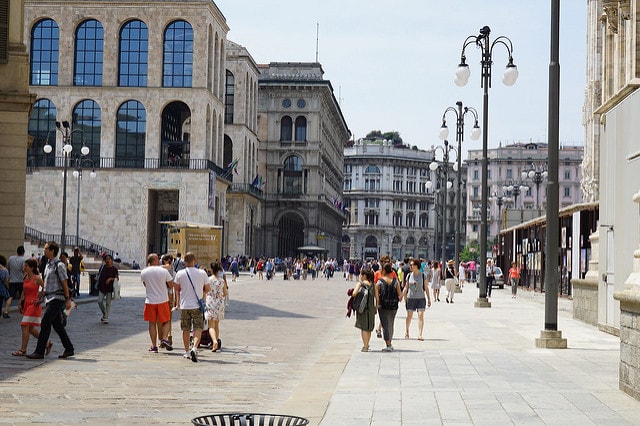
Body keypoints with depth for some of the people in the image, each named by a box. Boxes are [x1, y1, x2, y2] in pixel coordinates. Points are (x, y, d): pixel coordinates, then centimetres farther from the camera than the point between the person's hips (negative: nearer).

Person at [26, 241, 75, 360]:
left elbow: (65, 283, -14)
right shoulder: (48, 265, 15)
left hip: (57, 299, -9)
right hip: (49, 298, 9)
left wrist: (68, 300, -15)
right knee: (57, 325, 12)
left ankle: (39, 352, -10)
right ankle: (69, 349, 19)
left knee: (45, 323, -12)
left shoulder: (59, 265, -12)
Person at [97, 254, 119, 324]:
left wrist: (111, 279, -20)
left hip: (110, 288, -4)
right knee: (100, 301, -3)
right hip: (102, 287, 4)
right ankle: (104, 314, 20)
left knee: (108, 303, 1)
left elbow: (117, 278, -6)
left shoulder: (114, 268, -5)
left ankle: (106, 318, 8)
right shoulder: (103, 267, 7)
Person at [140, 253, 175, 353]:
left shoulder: (143, 272, -2)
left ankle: (153, 346, 7)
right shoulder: (164, 271, -8)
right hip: (163, 300, -1)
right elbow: (171, 285, -1)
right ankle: (165, 338, -9)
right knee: (166, 321, 12)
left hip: (150, 301, 2)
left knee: (152, 323, 9)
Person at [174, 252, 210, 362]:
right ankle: (194, 348, -19)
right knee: (198, 328, 1)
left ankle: (187, 351, 21)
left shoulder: (180, 274, -3)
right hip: (197, 305, -1)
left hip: (184, 305, 2)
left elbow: (177, 289, 11)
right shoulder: (202, 273, -6)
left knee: (186, 329, 13)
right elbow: (208, 289, 5)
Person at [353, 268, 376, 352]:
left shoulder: (360, 283, -8)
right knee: (368, 328, 17)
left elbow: (354, 294, -21)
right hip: (371, 308, 4)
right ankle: (366, 344, 29)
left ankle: (365, 346, -2)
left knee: (363, 328, 1)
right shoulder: (372, 284, 4)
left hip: (362, 308, -4)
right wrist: (375, 307, 12)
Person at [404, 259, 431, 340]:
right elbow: (406, 288, 10)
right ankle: (406, 332, 29)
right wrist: (404, 299, 7)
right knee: (409, 315, 8)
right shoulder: (409, 276, 3)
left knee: (421, 315, -11)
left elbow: (426, 288, 6)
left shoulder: (422, 276, -1)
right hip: (410, 298, 1)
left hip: (421, 298, -1)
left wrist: (429, 299, 7)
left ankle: (420, 335, -14)